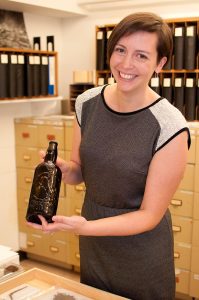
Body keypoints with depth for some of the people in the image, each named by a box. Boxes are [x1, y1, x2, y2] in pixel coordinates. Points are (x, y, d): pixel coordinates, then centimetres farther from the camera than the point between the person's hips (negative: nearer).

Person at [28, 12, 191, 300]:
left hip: (141, 253, -4)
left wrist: (83, 227, -30)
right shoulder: (87, 103, -9)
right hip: (92, 246, 5)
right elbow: (80, 171, 4)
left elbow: (150, 215, -19)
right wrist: (63, 168, -18)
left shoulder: (170, 127, -24)